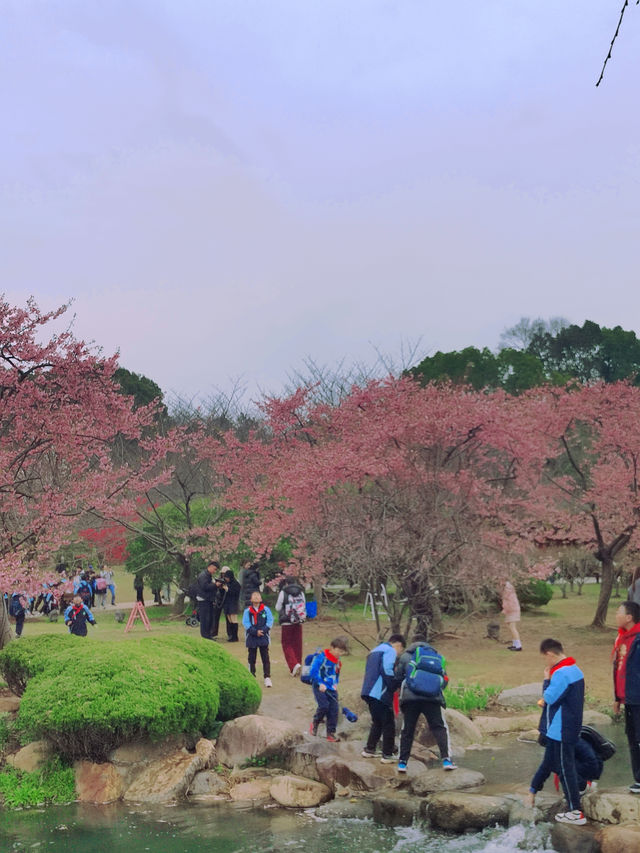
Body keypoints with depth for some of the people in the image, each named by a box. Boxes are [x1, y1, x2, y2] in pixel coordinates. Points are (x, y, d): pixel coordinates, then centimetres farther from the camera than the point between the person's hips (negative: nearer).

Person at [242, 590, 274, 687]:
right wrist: (255, 632, -16)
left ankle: (267, 677, -4)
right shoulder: (247, 611, 0)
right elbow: (246, 624, -6)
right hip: (251, 638, 0)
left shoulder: (266, 610, 2)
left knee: (265, 657, -4)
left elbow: (270, 621, -1)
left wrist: (263, 630, -15)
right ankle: (252, 676, 19)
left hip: (264, 637, 0)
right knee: (252, 658, 8)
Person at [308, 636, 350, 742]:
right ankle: (315, 723, 10)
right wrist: (320, 683, -19)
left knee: (334, 709, 0)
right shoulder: (321, 657, -14)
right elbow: (313, 672, -15)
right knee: (324, 706, -19)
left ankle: (331, 733, 9)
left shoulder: (337, 661, 10)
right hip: (320, 687, -6)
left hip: (331, 689, 6)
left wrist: (335, 684, 7)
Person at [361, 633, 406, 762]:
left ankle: (369, 750, 23)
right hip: (381, 694, -9)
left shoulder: (375, 650, 24)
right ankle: (387, 755, -1)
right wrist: (397, 685, -7)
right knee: (388, 724, -2)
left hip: (368, 692, 9)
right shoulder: (390, 651, -5)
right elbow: (386, 670, -20)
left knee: (377, 722, 21)